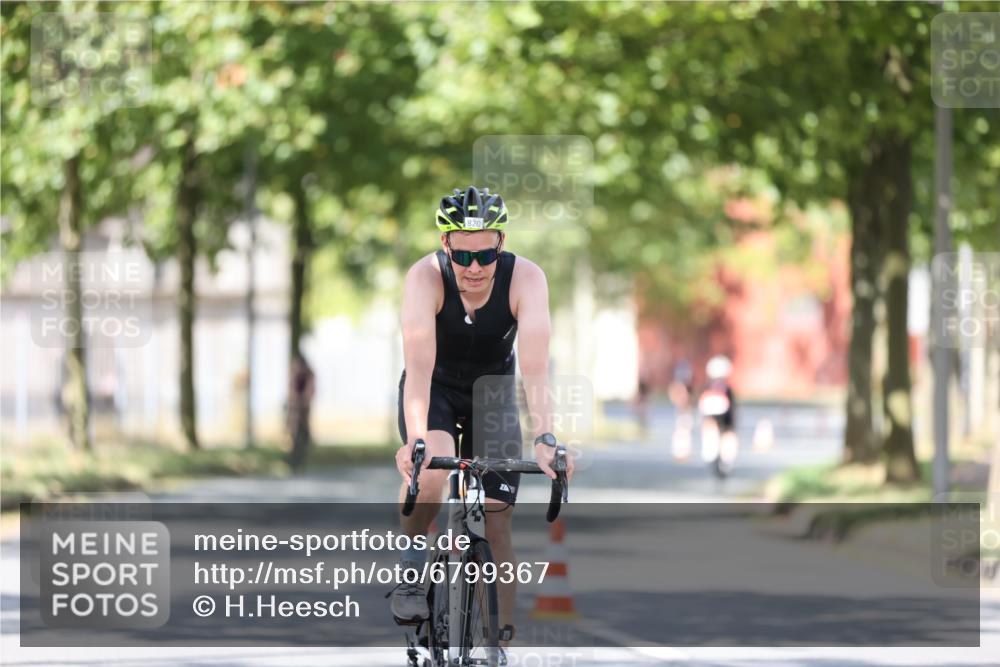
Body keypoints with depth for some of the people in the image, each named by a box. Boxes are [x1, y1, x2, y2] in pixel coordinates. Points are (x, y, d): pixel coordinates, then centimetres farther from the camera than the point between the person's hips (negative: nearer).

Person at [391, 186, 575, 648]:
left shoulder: (525, 278, -29)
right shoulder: (426, 276, -31)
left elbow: (534, 367, -37)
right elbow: (419, 364, -41)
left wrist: (544, 439, -51)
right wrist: (415, 439, -55)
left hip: (491, 389, 1)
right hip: (435, 388, -1)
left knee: (497, 523, -6)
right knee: (431, 469, -33)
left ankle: (500, 645, 3)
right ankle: (411, 565, -7)